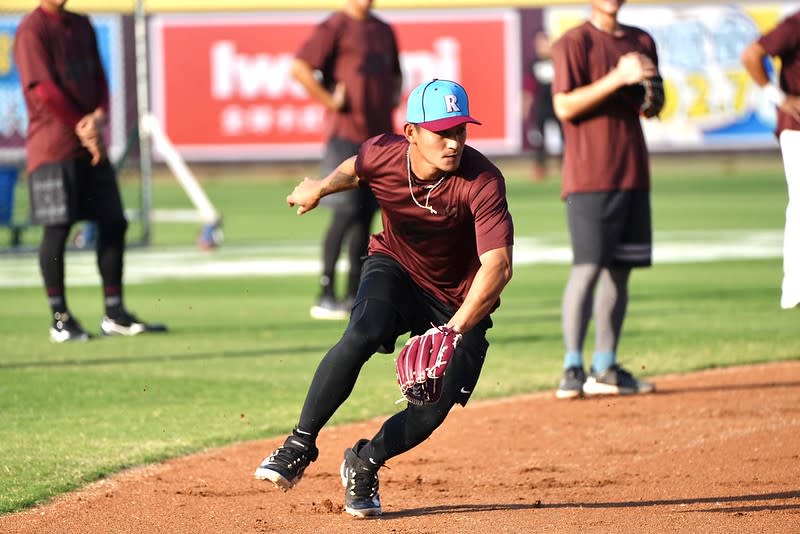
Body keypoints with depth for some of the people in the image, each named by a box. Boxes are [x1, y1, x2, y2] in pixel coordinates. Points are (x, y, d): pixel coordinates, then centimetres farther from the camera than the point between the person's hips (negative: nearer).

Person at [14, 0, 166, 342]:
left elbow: (98, 77, 12)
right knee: (57, 228, -6)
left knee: (113, 222, 5)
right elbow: (43, 88, -14)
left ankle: (115, 314, 13)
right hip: (52, 145, -7)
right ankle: (60, 319, 1)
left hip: (90, 145, 7)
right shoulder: (32, 29, -8)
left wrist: (98, 117, -7)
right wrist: (81, 128, -11)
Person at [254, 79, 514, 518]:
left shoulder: (481, 182, -31)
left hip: (460, 302, -1)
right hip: (395, 268, 1)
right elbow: (356, 169, 9)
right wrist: (322, 188, -8)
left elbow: (498, 267, -38)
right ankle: (300, 446, -20)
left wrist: (455, 331, -47)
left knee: (436, 407, -12)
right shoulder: (382, 154, -20)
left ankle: (363, 465, 16)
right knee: (361, 335, -30)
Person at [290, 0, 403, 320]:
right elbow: (300, 67, -15)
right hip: (347, 134, -7)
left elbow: (395, 74, 33)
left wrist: (393, 98, 14)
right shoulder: (334, 27, -6)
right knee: (346, 213, -13)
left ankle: (354, 297, 13)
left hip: (380, 135, 7)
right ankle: (325, 296, -10)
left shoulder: (384, 31, 17)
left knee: (366, 216, 8)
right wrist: (329, 101, -16)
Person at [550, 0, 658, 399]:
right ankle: (572, 369, -11)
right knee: (588, 267, -12)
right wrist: (617, 78, -20)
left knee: (619, 269, 7)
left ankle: (605, 368, 11)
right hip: (590, 173, -7)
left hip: (632, 171, 7)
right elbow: (565, 107, -14)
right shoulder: (573, 43, -4)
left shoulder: (641, 42, 16)